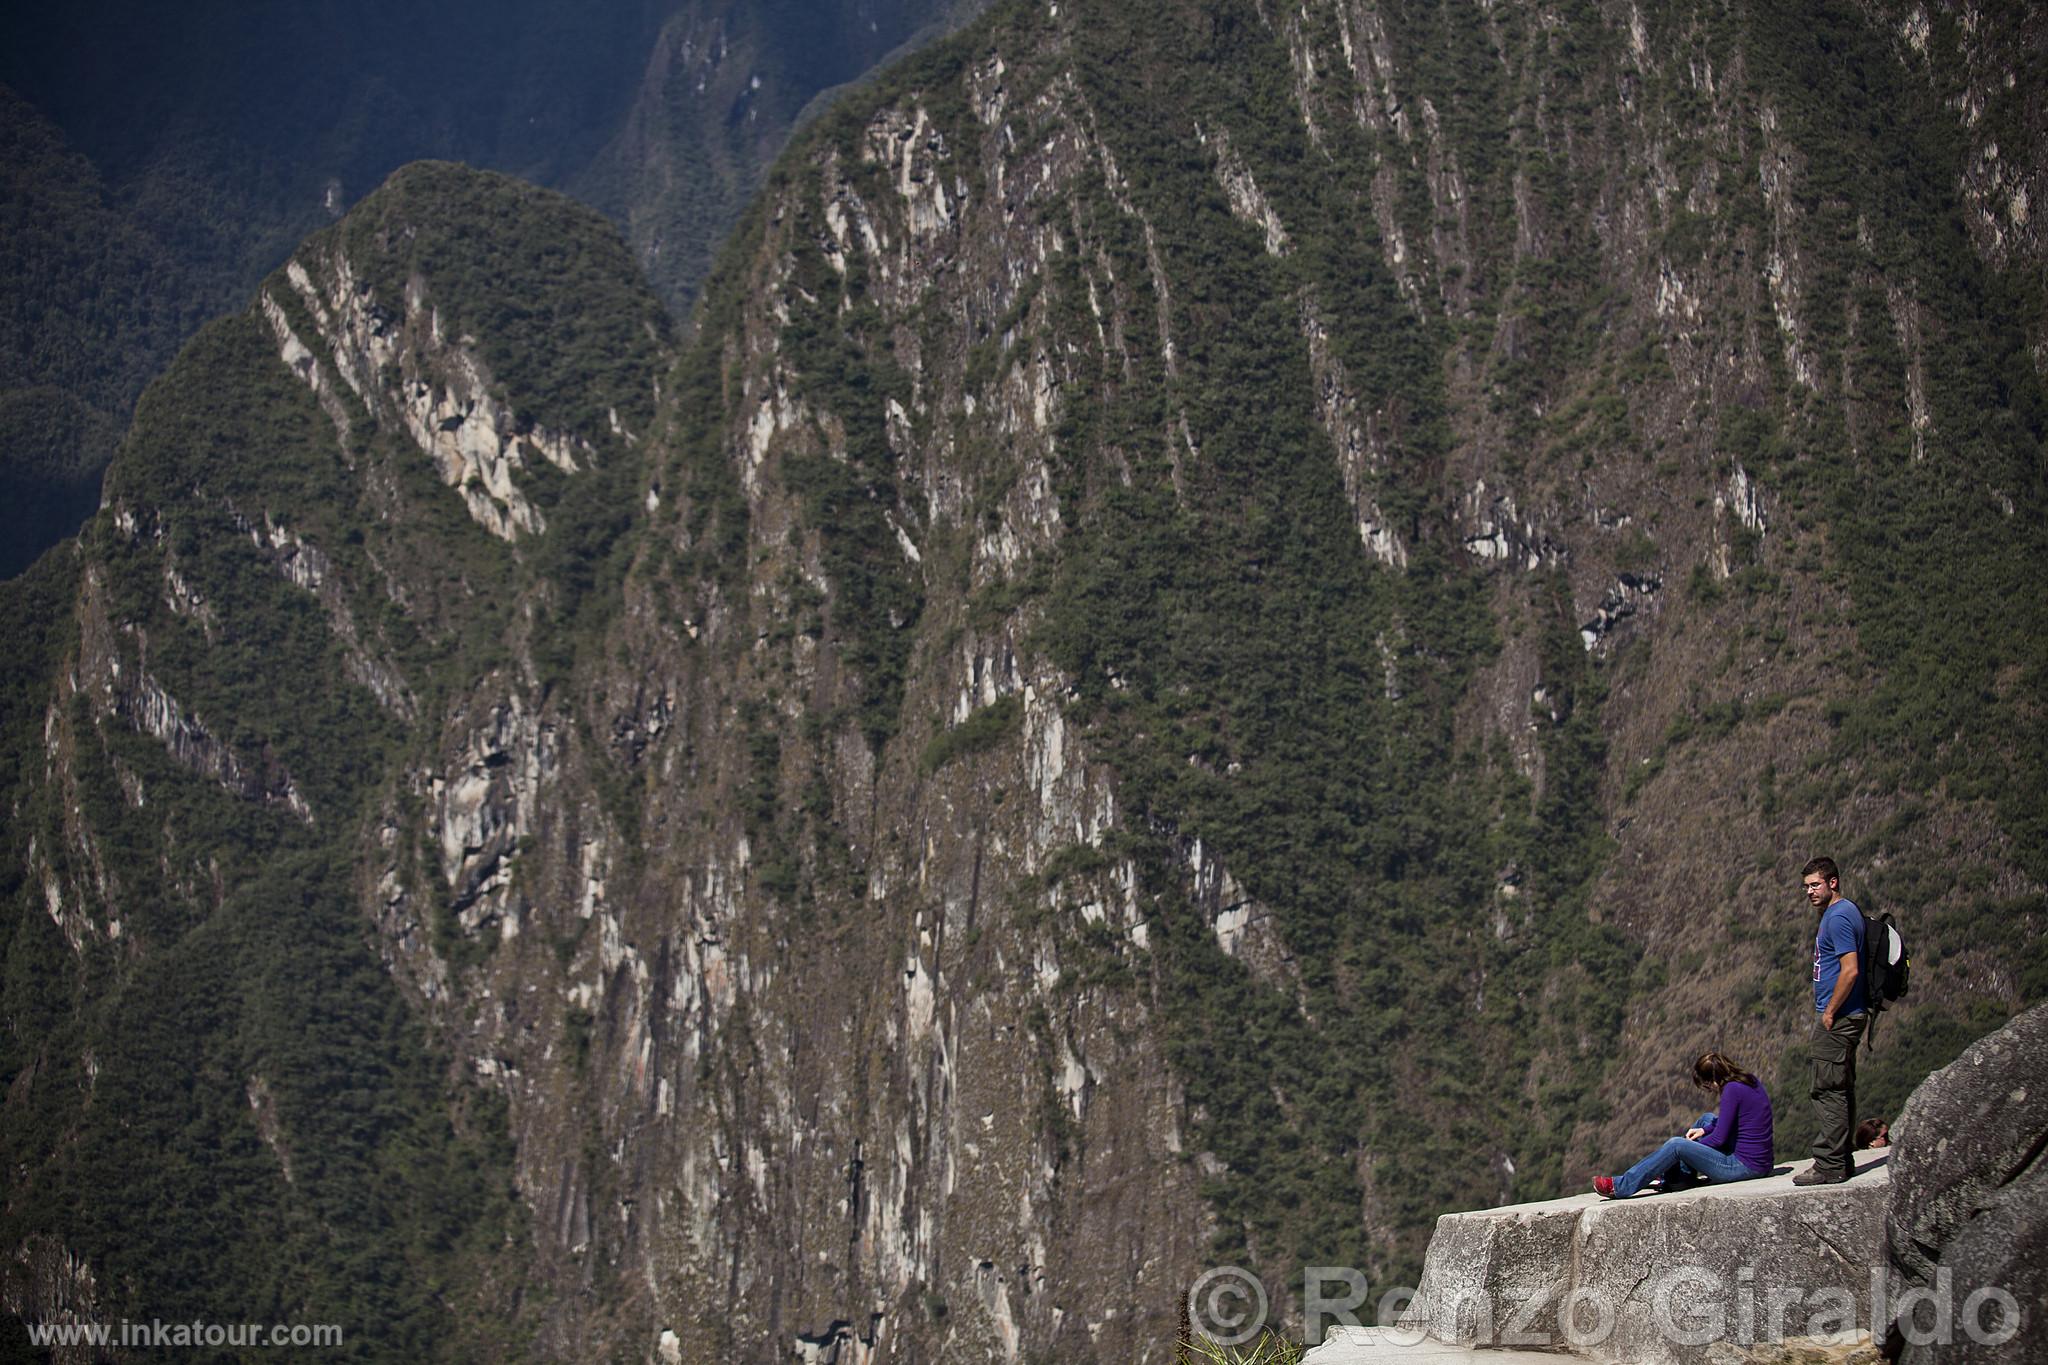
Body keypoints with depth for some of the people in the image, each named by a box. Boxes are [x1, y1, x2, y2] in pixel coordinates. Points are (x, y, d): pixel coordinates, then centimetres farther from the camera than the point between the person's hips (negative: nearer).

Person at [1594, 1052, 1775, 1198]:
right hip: (1760, 1163, 9)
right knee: (1707, 1119, 25)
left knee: (1677, 1145, -8)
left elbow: (1719, 1138, -16)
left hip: (1745, 1166, -9)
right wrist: (1705, 1130, 14)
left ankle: (1621, 1186, -2)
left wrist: (1693, 1146, 1)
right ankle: (1674, 1175, 29)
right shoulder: (1751, 1081, 8)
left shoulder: (1733, 1089, -19)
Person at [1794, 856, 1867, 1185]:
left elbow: (1850, 970, -23)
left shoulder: (1839, 917, -15)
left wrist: (1829, 1013, -17)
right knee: (1840, 1090, 14)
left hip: (1837, 1020, -11)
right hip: (1844, 1018, 11)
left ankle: (1829, 1166, -8)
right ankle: (1841, 1162, 19)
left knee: (1829, 1091, -9)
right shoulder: (1839, 913, 18)